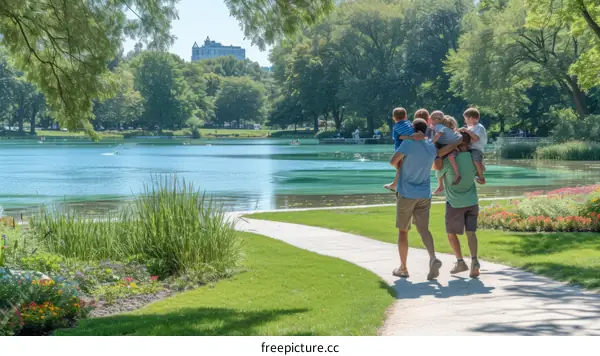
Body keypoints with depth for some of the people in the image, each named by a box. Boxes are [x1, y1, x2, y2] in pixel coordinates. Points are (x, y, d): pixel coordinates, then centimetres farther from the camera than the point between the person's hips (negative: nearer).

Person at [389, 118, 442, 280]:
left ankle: (403, 268, 13)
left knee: (403, 231, 8)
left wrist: (401, 167, 4)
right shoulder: (432, 147, 5)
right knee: (423, 229, -1)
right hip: (424, 194, 4)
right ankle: (433, 258, -26)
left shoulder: (409, 143, -13)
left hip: (406, 194, -4)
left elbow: (393, 161, -17)